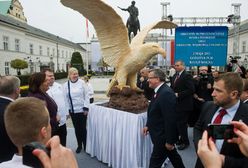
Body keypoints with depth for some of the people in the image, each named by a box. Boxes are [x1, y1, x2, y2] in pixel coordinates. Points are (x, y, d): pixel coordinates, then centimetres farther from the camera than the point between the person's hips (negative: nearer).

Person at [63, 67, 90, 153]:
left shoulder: (82, 82, -5)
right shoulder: (66, 85, 0)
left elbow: (86, 95, -4)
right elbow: (66, 98, 3)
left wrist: (86, 108, -8)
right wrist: (67, 110, 1)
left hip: (82, 109, -2)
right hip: (73, 111, 2)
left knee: (83, 128, 5)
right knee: (77, 129, 12)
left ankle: (85, 145, 21)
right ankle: (79, 145, 27)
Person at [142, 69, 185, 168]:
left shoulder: (166, 93, -26)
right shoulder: (159, 91, 5)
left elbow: (170, 119, -26)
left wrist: (169, 141, -21)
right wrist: (148, 125, 12)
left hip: (163, 135, -9)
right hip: (160, 133, 9)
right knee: (173, 156, 26)